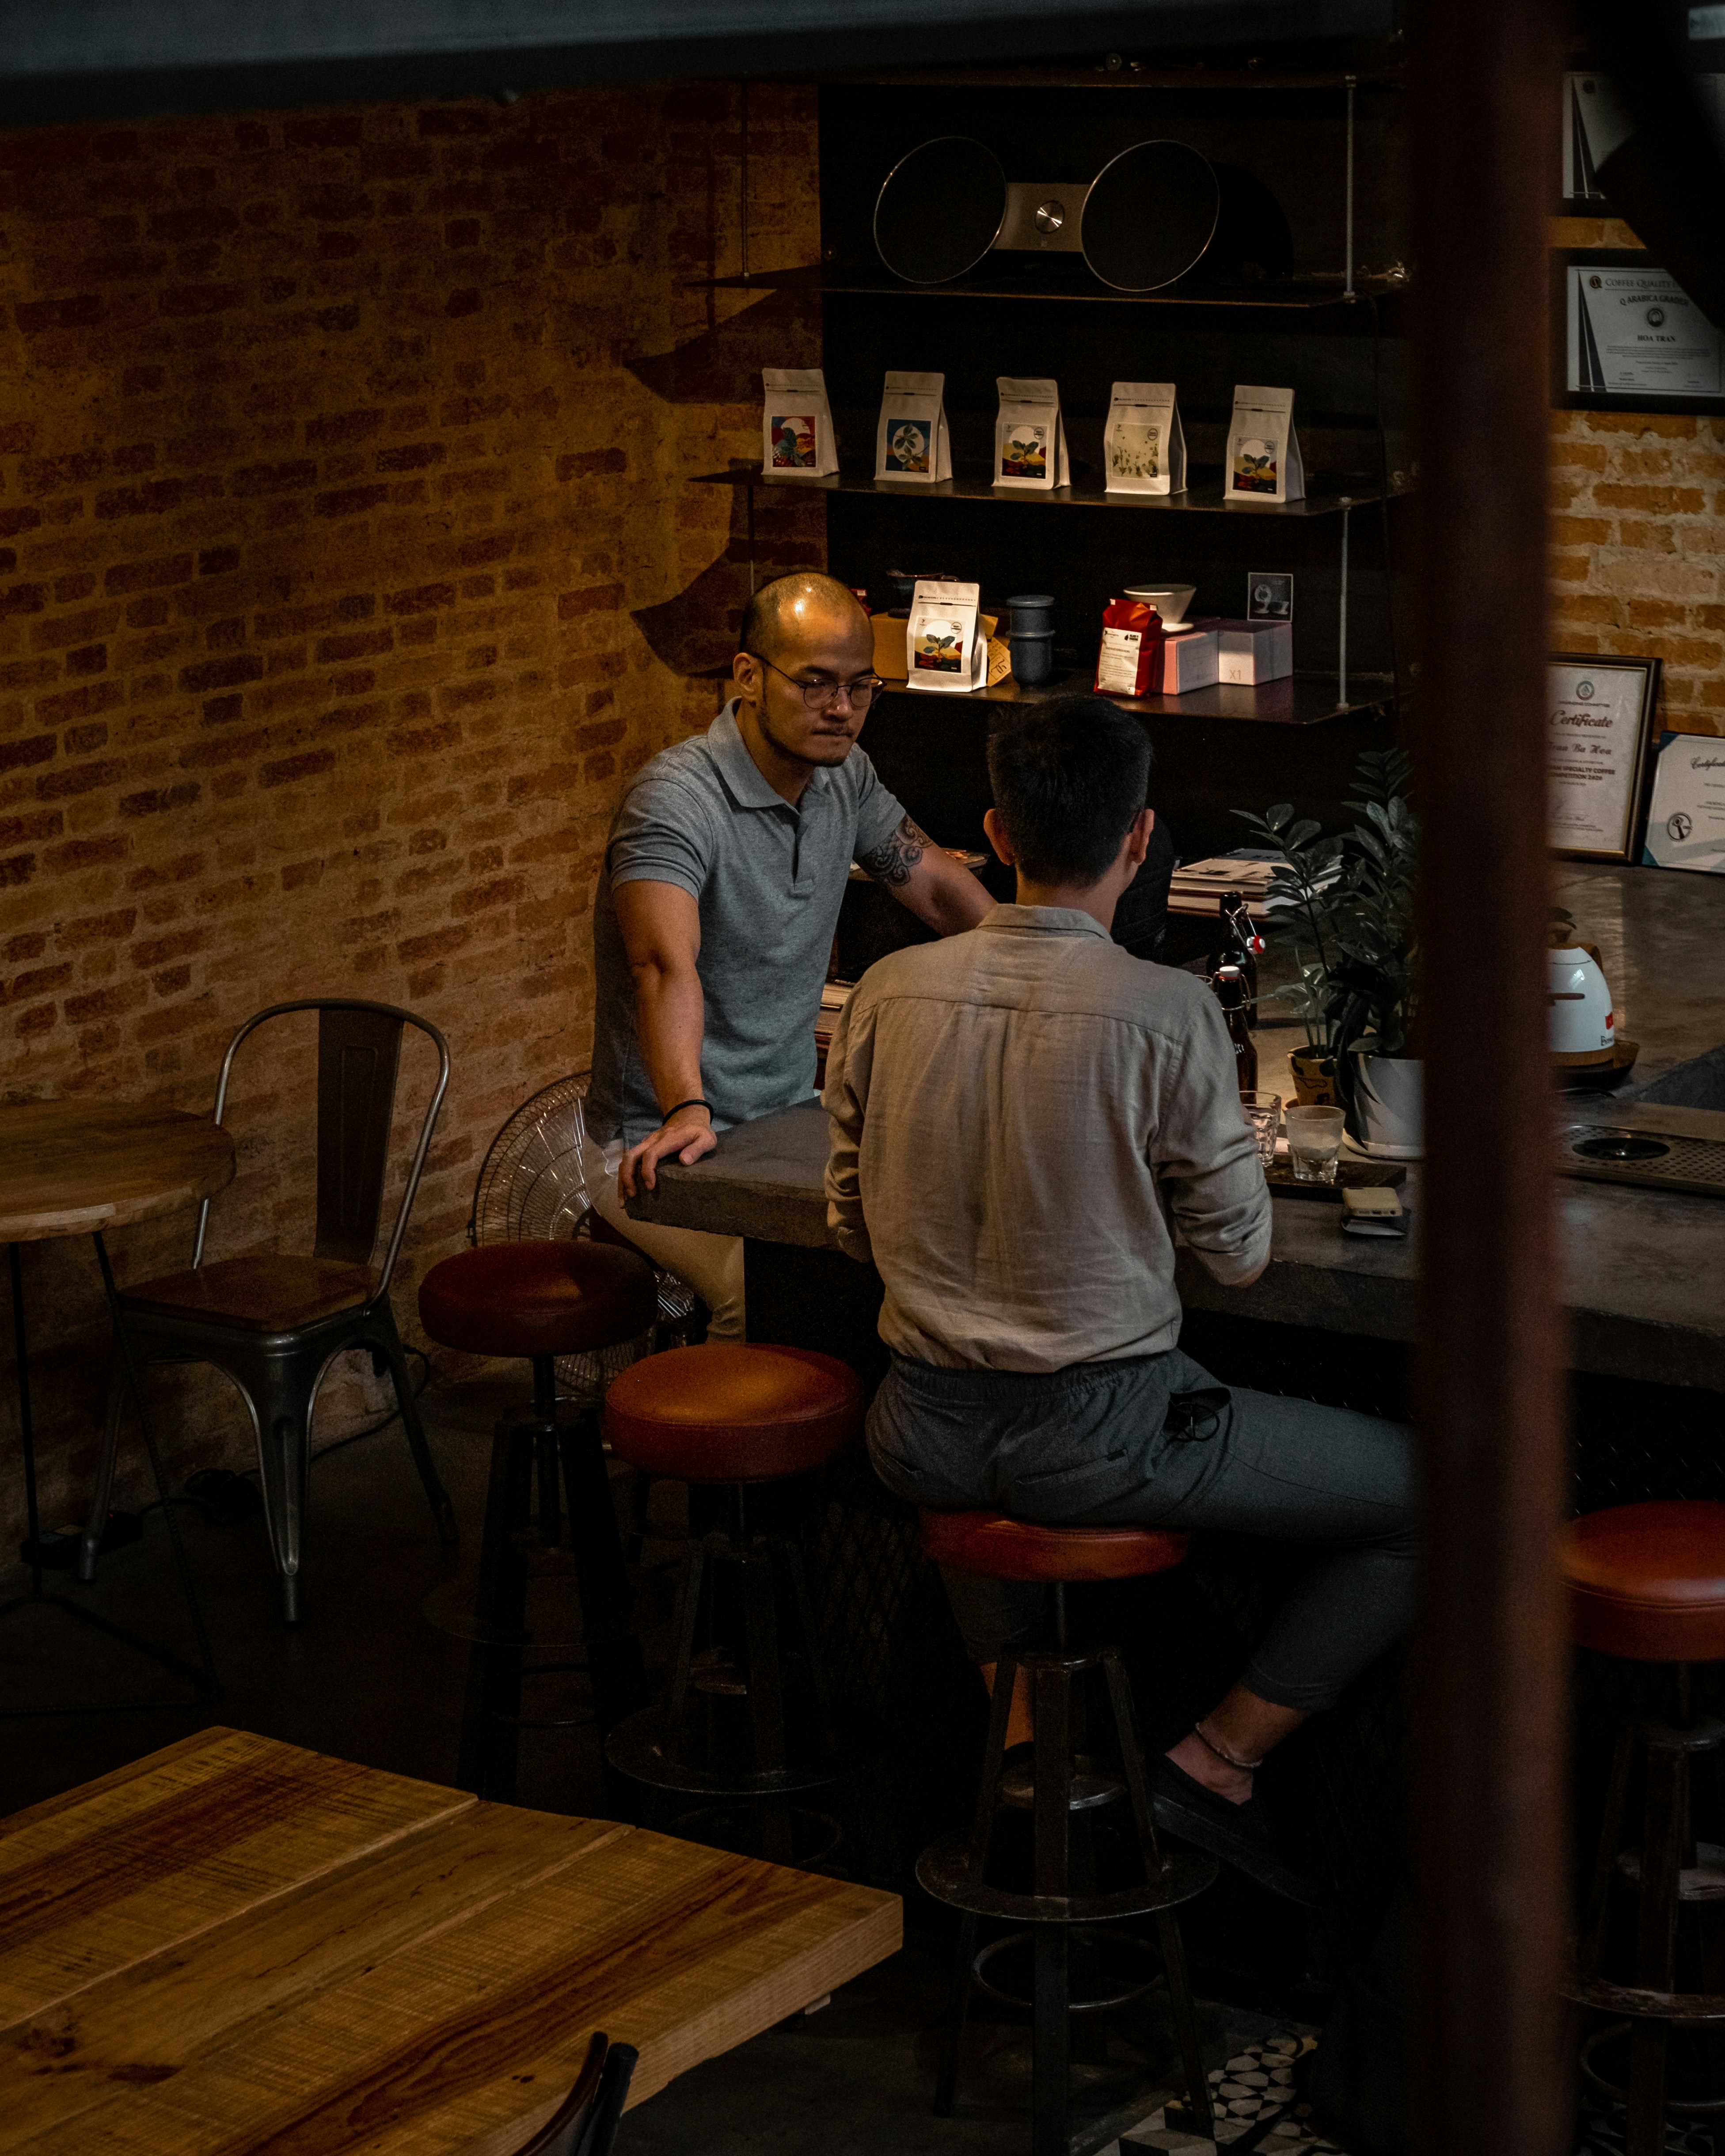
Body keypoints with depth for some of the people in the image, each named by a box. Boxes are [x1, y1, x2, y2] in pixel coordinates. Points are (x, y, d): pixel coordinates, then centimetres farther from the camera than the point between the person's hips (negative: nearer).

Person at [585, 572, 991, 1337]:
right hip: (667, 1148, -8)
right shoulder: (677, 799, -21)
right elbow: (667, 965, -37)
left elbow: (938, 885, 22)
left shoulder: (842, 777, 5)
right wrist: (687, 1113, -52)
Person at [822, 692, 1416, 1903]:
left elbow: (853, 1227, 8)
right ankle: (1217, 1764, 10)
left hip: (923, 1439, 5)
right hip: (1103, 1431, -5)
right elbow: (1240, 1255, -7)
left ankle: (1023, 1718, 33)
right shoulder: (1169, 1012, -16)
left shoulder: (889, 993, -3)